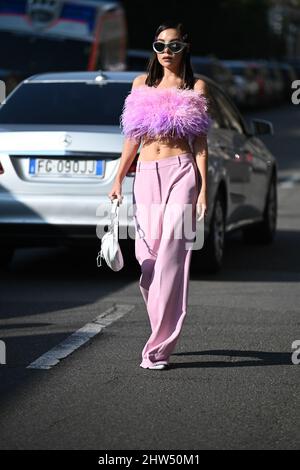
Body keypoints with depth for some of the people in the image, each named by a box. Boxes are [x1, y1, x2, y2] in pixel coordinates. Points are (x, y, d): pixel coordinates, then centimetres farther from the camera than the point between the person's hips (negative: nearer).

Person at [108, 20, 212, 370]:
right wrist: (118, 180, 11)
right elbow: (133, 137, 17)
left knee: (170, 256, -11)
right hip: (146, 175, 4)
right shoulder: (142, 84, 15)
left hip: (180, 172, -4)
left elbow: (200, 142, 3)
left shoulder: (196, 87, 6)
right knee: (146, 257, 1)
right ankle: (162, 332, 20)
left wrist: (203, 189, -4)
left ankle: (159, 348, -13)